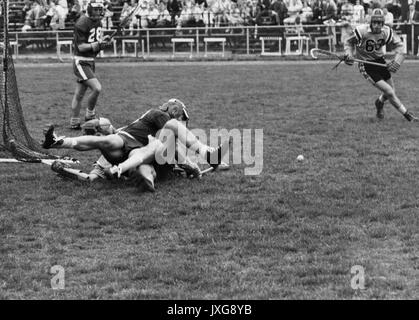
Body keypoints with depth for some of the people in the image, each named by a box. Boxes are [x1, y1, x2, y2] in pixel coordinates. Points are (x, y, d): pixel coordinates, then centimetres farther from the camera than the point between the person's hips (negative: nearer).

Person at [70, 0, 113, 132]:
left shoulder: (98, 22, 10)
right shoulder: (82, 23, -17)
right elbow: (81, 47, -18)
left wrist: (104, 42, -4)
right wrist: (97, 44, -29)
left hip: (90, 61, 8)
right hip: (81, 62, -8)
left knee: (79, 94, 13)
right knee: (97, 88, -19)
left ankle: (74, 123, 19)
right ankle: (89, 117, -2)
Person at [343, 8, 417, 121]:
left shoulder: (387, 32, -12)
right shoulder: (361, 31, -23)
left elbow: (398, 44, 3)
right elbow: (349, 42, -4)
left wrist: (397, 61, -11)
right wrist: (348, 54, -21)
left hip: (380, 61, 5)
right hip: (366, 65, -5)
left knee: (390, 92, 10)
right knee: (389, 93, -12)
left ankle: (380, 103, 45)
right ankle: (406, 114, 5)